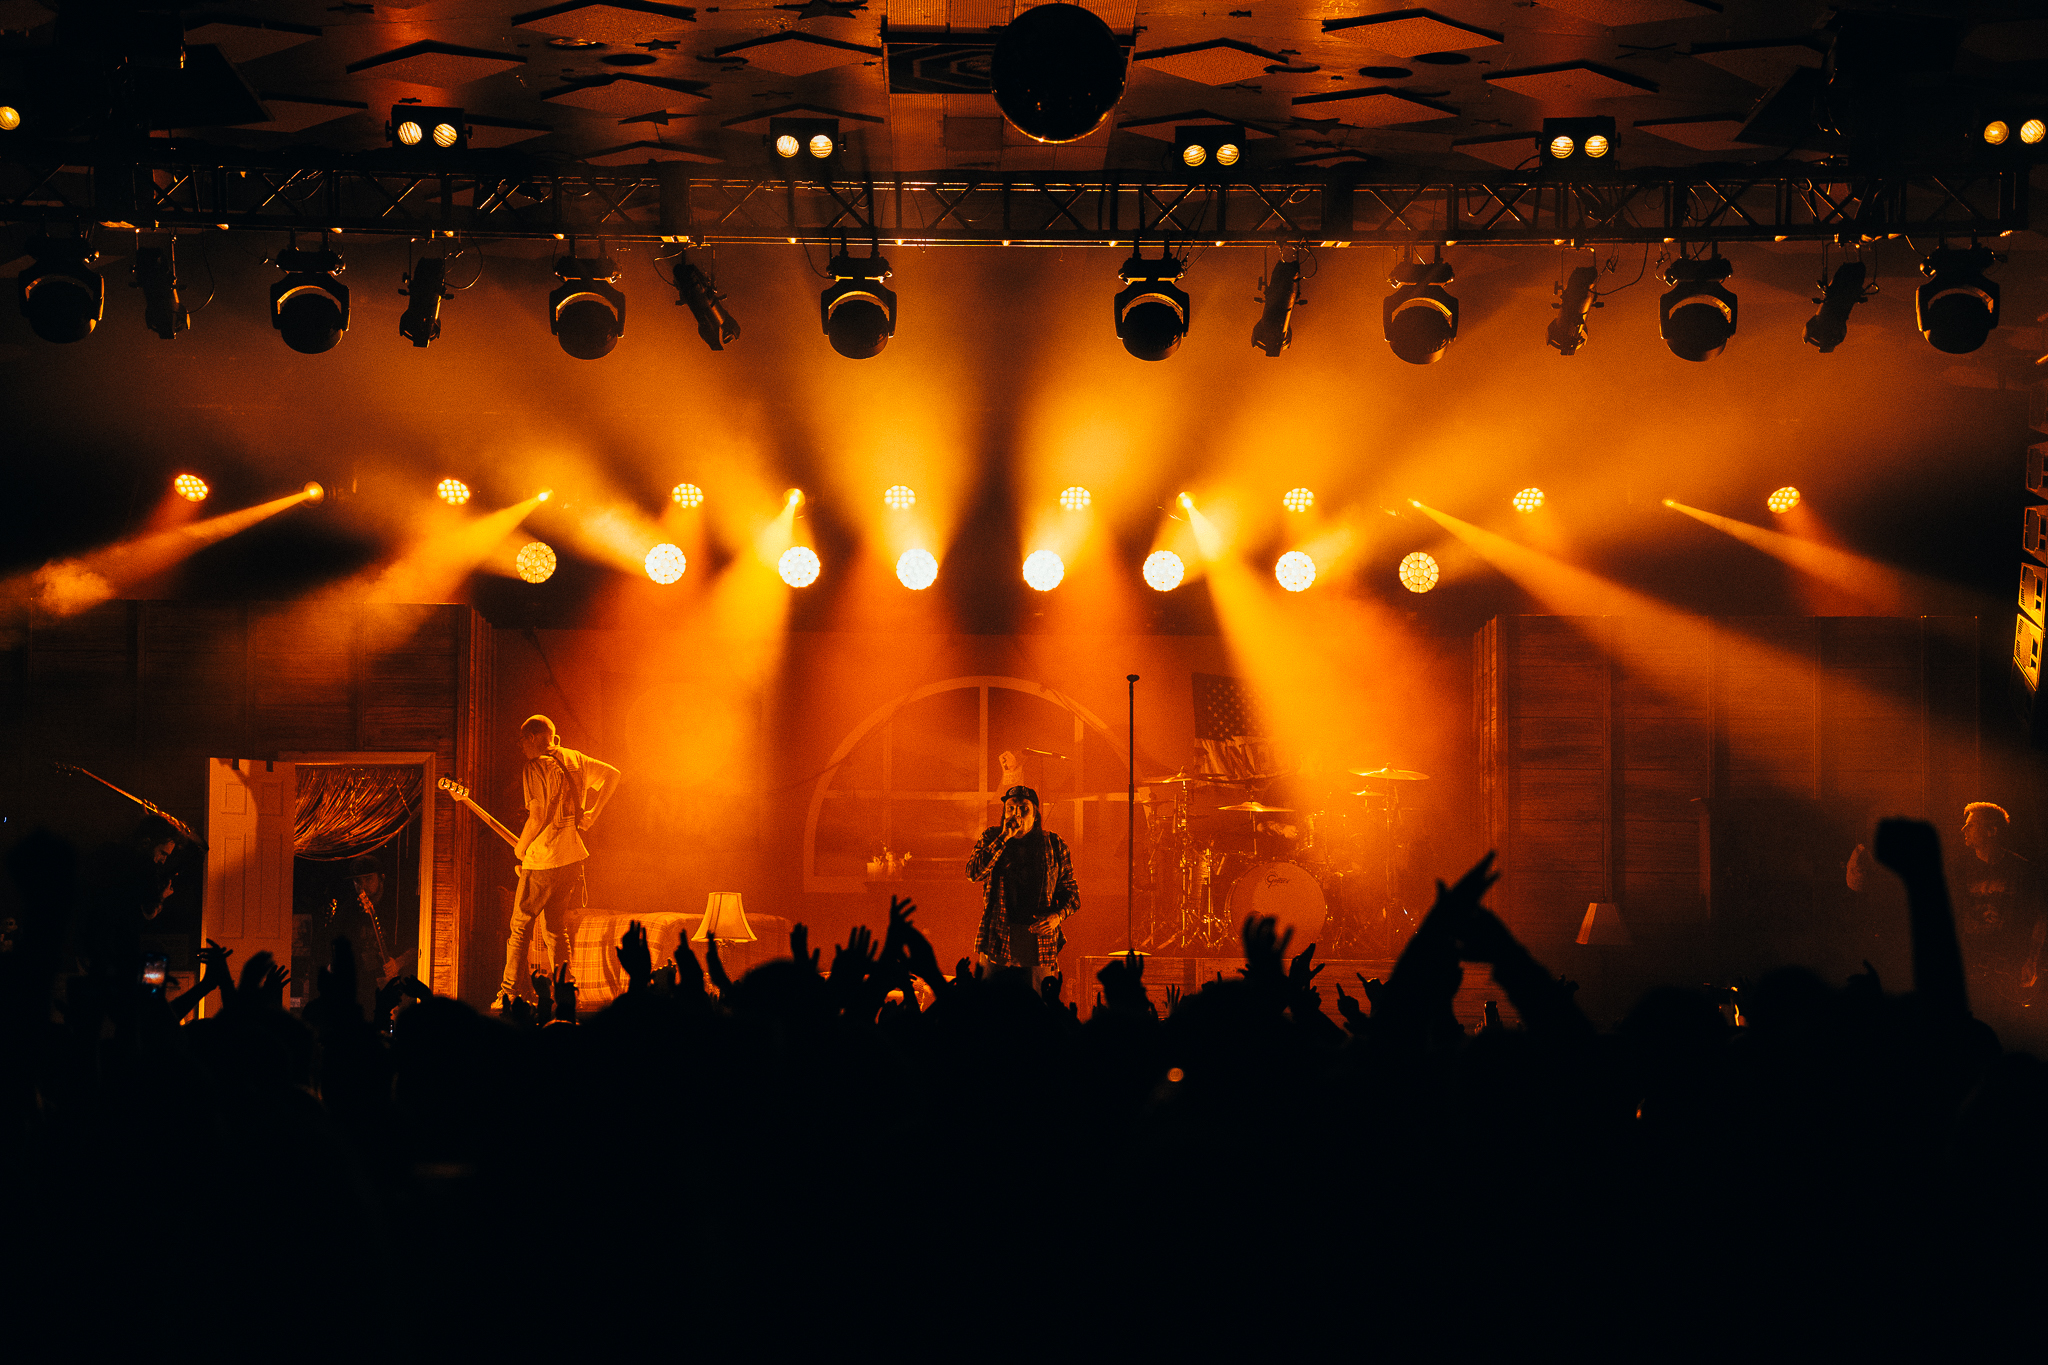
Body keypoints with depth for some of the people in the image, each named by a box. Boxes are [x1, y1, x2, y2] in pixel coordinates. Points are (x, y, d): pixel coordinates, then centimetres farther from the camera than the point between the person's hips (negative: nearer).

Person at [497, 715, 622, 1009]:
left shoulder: (534, 769, -13)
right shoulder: (574, 759, 9)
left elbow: (538, 817, -20)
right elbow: (612, 774, 20)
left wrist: (520, 849, -3)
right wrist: (589, 816, 18)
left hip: (543, 858, -7)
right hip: (572, 856, 7)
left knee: (520, 927, 0)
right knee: (557, 928, 14)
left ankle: (509, 994, -4)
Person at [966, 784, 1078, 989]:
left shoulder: (1054, 845, 8)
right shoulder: (992, 838, 9)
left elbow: (1071, 892, 13)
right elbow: (974, 872, -9)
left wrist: (1057, 915, -8)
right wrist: (1005, 837, -10)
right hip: (998, 940, 0)